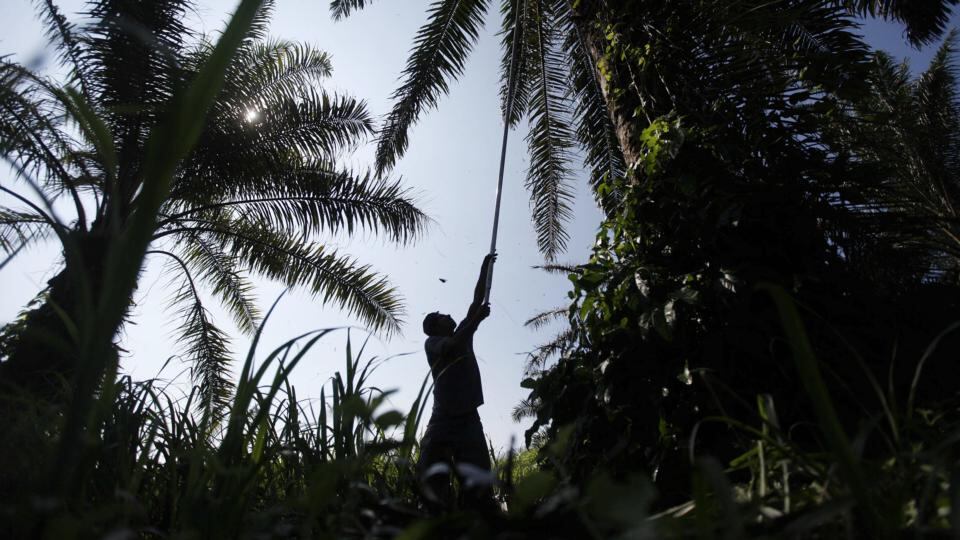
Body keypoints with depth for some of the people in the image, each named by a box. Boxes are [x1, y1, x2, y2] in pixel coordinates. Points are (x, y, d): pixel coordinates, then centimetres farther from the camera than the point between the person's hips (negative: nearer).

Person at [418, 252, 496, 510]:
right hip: (443, 421, -5)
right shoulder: (432, 343, 6)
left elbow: (476, 301, 19)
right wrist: (477, 319, -13)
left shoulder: (463, 336, 21)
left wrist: (485, 269, 18)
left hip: (469, 419, 5)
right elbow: (452, 347, -16)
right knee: (433, 484, -9)